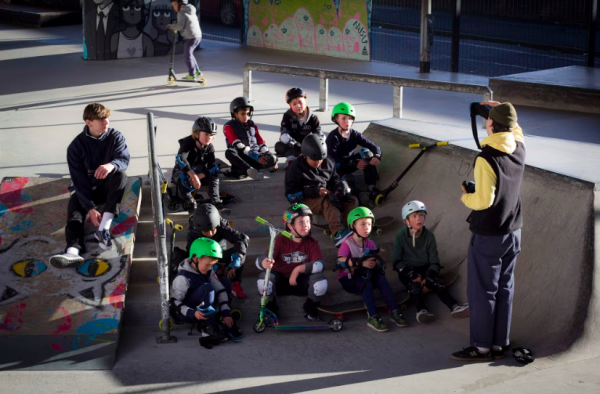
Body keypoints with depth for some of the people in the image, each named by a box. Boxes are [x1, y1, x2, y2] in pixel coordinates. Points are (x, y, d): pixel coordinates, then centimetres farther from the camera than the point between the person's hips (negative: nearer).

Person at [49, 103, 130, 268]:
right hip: (84, 189, -1)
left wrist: (111, 165, -49)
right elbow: (79, 180, -16)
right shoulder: (76, 146, -11)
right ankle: (73, 251, -57)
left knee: (121, 175, -31)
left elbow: (124, 159, -22)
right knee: (75, 212, -29)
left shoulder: (115, 137, -6)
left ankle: (103, 228, -39)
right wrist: (90, 208, -28)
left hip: (108, 186, 1)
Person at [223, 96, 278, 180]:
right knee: (229, 152, -39)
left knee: (273, 159, -23)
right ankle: (250, 170, -54)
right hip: (241, 157, -4)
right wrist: (256, 156, -25)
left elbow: (261, 142, 12)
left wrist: (268, 155, -7)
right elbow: (239, 145, -15)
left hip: (256, 155, 4)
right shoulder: (229, 127, -3)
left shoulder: (252, 125, 14)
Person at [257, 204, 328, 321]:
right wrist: (264, 263, -49)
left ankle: (310, 310, 2)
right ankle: (270, 309, -1)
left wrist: (299, 269, -34)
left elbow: (320, 264, -23)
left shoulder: (312, 243, -9)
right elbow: (260, 260, -23)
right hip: (281, 281, -1)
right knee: (264, 278, -32)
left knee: (320, 280, -29)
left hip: (302, 283, 1)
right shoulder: (280, 240, -13)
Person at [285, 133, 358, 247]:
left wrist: (338, 188, -6)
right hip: (308, 200, -6)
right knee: (328, 201, -37)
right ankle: (338, 232, -61)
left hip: (328, 196, 6)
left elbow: (334, 180, 20)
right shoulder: (296, 168, -7)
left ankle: (352, 229, -40)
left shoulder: (328, 163, 9)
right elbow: (291, 193, -11)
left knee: (352, 200, -16)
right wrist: (315, 191, -21)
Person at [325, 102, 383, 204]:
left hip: (350, 163, 5)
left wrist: (377, 157, -34)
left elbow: (375, 147, -9)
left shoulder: (355, 134, -4)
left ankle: (372, 188, -27)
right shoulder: (333, 137, -17)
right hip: (337, 167, -5)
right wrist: (355, 164, -29)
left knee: (367, 153, -19)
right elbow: (333, 160, -25)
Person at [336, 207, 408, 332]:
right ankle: (373, 318, -40)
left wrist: (375, 263, -21)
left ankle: (394, 312, -26)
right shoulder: (347, 244, -7)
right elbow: (340, 261, -24)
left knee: (381, 279, -22)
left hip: (365, 275, 5)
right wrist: (361, 263, -31)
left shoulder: (370, 243, 12)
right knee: (367, 284, -33)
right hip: (348, 278, -5)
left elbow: (378, 261, 5)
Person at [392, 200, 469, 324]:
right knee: (414, 285, -33)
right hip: (407, 271, -2)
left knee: (437, 282, -26)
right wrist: (412, 276, -22)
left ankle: (454, 306, -43)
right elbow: (396, 262, -10)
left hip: (425, 269, 2)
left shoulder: (429, 236, -2)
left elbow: (434, 261, -2)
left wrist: (428, 278, -19)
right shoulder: (400, 237, -8)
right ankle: (421, 310, -51)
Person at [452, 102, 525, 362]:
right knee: (504, 289, 13)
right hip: (513, 232, 7)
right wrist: (503, 110, 17)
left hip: (487, 235, -7)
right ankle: (499, 345, 20)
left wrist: (465, 197, -5)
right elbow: (516, 131, 24)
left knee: (482, 292, 3)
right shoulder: (519, 150, -1)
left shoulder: (487, 158, -22)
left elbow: (484, 200, -23)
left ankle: (482, 347, 10)